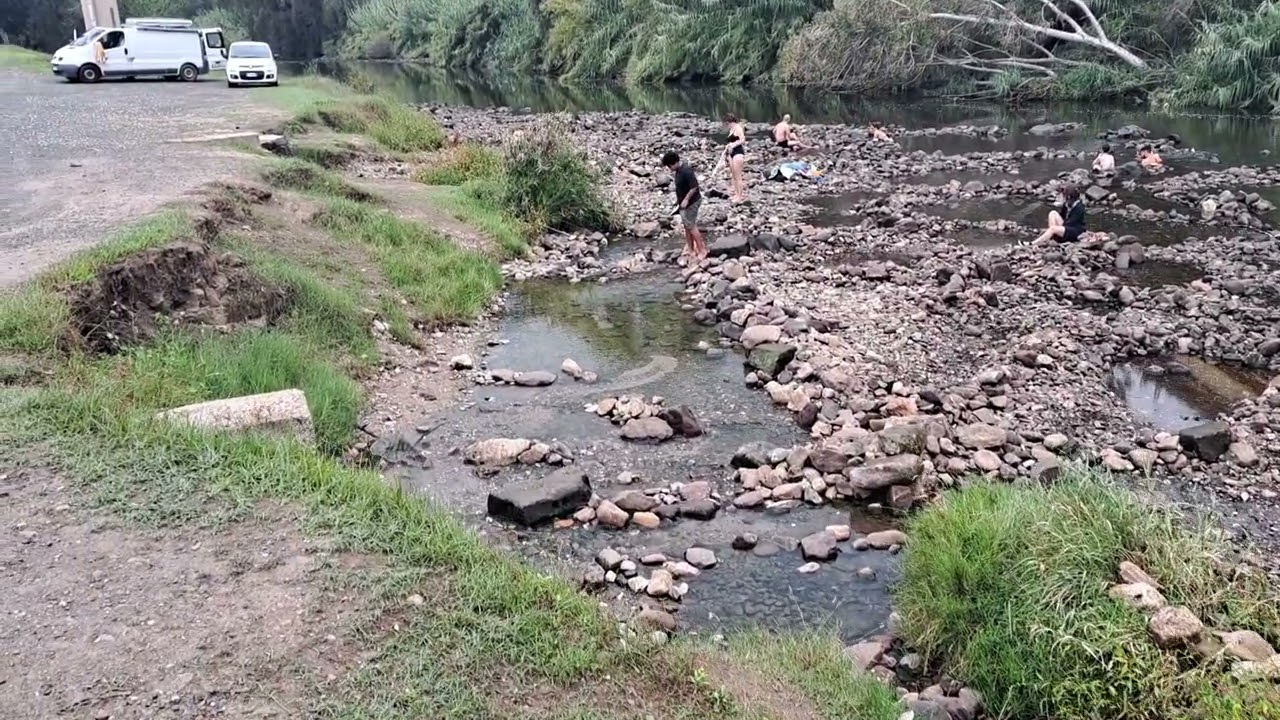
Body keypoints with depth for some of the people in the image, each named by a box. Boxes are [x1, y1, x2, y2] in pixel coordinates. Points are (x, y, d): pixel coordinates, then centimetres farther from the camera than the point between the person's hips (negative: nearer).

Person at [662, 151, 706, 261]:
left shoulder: (686, 171, -26)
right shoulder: (678, 169, 4)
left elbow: (694, 187, -26)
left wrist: (686, 200, -23)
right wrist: (678, 199, 17)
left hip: (691, 202, -9)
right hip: (684, 203, 9)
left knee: (691, 226, -3)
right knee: (687, 226, 15)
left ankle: (702, 250, 7)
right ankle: (690, 249, 25)